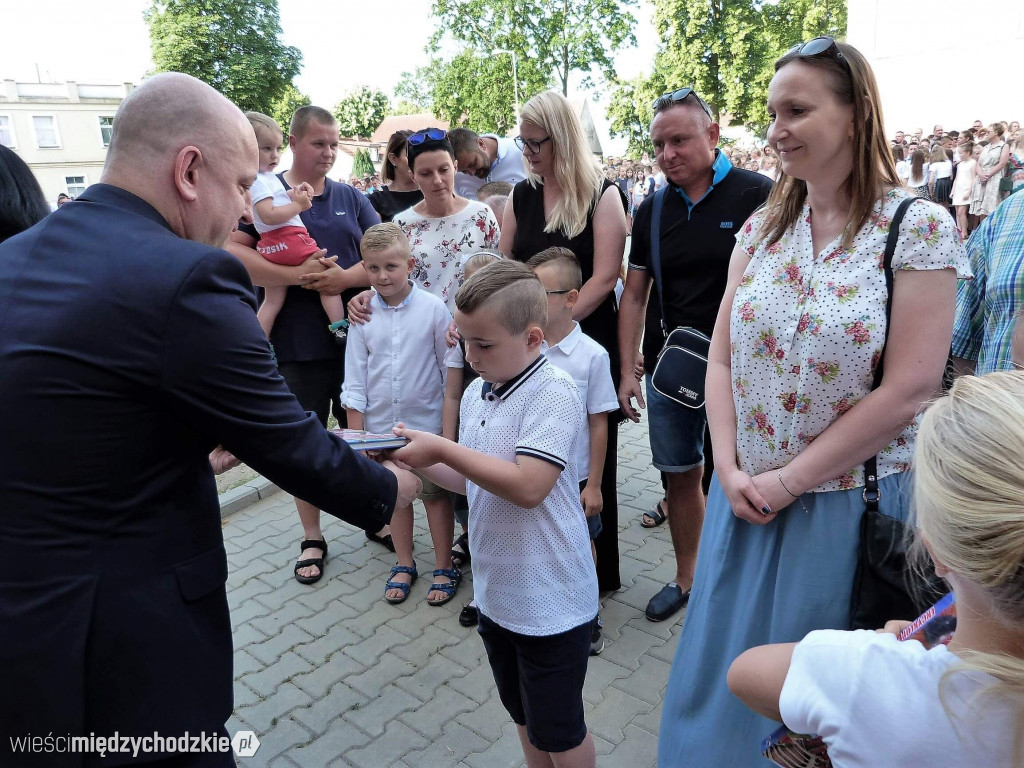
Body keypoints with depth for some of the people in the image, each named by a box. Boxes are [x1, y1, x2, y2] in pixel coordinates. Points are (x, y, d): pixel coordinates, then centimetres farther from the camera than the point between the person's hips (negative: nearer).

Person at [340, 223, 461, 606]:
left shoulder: (433, 308, -11)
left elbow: (450, 367, -5)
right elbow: (354, 376, 1)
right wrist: (355, 429, 0)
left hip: (427, 422, -3)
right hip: (381, 425, 3)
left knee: (435, 494, 10)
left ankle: (445, 568, 27)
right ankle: (404, 565, 34)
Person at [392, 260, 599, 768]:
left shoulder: (553, 392, -21)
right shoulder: (476, 393, 2)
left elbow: (527, 486, -30)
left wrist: (443, 449, -26)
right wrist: (419, 461, -4)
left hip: (551, 600, -7)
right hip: (497, 592, 8)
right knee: (523, 715, 26)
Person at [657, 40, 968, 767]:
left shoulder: (919, 228, -10)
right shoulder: (762, 226, 3)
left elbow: (908, 392, -16)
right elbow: (721, 359, 3)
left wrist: (790, 480, -14)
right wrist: (731, 469, -8)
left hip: (849, 504, -4)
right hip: (748, 498, 5)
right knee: (724, 667, 20)